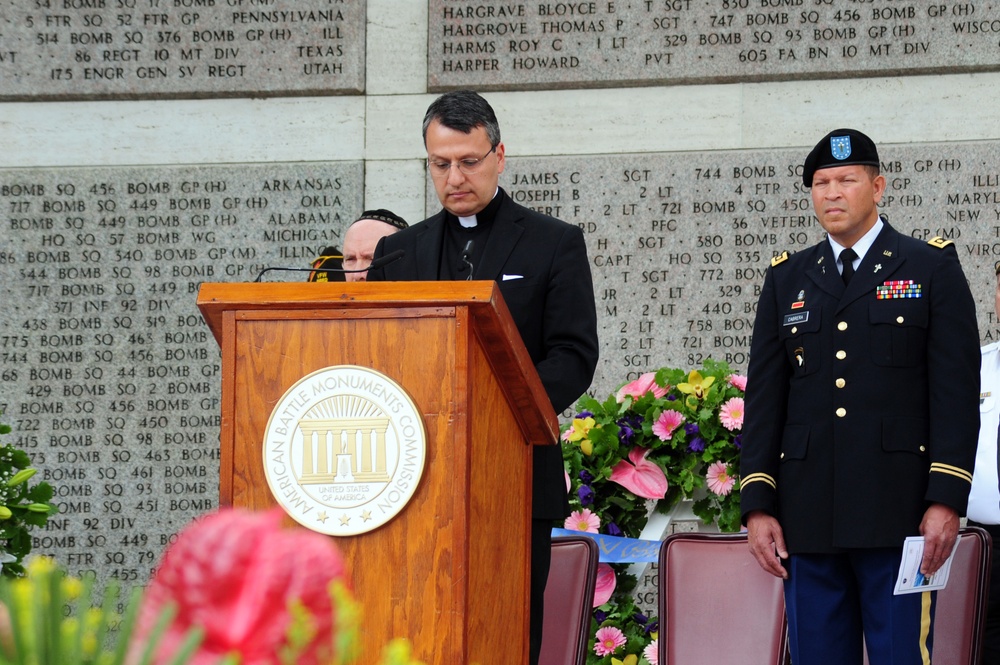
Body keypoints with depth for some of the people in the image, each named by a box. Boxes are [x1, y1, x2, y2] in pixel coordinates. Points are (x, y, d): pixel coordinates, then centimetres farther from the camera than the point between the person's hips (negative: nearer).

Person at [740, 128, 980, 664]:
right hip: (808, 517, 3)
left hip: (898, 514, -3)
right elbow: (764, 399, 12)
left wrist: (946, 499, -10)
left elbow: (957, 393, -1)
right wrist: (757, 505, 3)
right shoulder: (786, 280, 16)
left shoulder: (932, 269, 6)